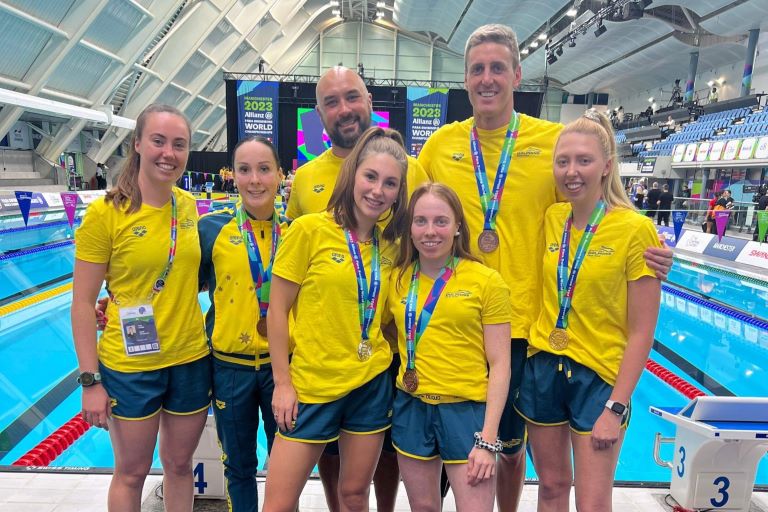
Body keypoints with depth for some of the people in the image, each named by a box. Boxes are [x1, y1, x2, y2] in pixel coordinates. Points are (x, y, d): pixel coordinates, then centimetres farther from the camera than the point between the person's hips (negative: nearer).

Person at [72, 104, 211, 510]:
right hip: (129, 367, -4)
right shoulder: (105, 213, -14)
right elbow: (83, 303, -10)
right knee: (131, 473, 16)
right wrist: (90, 381, -10)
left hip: (192, 359, 4)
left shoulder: (189, 206, 0)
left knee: (179, 464, 21)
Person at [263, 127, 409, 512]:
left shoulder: (390, 245, 3)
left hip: (372, 383, 4)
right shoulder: (309, 229, -10)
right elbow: (277, 310, -7)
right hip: (312, 385, -3)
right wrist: (282, 383, -8)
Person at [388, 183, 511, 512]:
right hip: (411, 408, 3)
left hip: (466, 410, -3)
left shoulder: (487, 281, -8)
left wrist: (488, 439, -10)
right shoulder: (397, 279, 2)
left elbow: (499, 364, -7)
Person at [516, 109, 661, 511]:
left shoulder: (634, 229, -13)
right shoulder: (551, 218, 0)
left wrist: (617, 407, -12)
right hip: (542, 368, 4)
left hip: (599, 375, -4)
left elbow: (641, 332, -11)